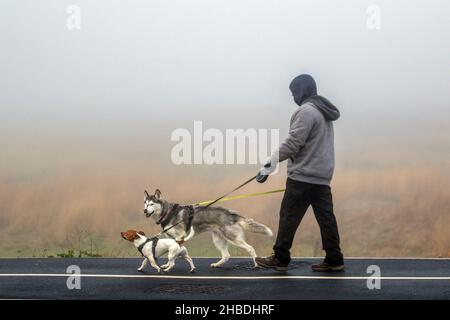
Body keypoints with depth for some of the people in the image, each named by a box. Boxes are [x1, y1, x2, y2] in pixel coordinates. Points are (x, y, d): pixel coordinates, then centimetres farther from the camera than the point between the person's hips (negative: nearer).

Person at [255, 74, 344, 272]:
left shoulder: (306, 111, -11)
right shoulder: (323, 112, 18)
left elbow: (292, 144, -18)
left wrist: (269, 166, -15)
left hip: (303, 176, -9)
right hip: (322, 176, 9)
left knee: (289, 216, -2)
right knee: (325, 217, 6)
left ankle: (280, 259, 2)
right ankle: (334, 259, 5)